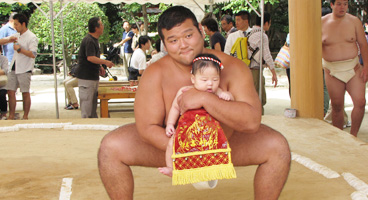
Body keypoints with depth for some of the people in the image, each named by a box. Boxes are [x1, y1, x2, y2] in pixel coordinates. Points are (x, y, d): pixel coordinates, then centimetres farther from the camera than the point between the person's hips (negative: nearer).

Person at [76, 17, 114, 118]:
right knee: (87, 104, -5)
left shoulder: (94, 40, 14)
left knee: (93, 103, 16)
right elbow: (90, 58, -27)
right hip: (86, 77, -10)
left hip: (93, 76, 10)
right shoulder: (89, 41, -18)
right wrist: (105, 62, -21)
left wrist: (99, 67, 12)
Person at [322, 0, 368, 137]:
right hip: (332, 71, -1)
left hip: (353, 68, 1)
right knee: (337, 106, 3)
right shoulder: (322, 23, 0)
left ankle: (353, 135, 8)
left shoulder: (354, 21, 3)